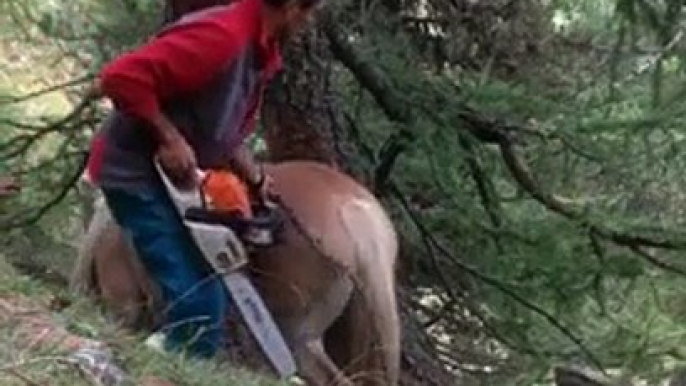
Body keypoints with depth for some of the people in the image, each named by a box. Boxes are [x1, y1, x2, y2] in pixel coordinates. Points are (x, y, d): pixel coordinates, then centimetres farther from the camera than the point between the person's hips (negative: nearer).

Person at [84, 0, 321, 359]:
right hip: (136, 171, -10)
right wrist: (170, 139, -26)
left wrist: (255, 177, 1)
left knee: (210, 294, 13)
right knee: (199, 299, -14)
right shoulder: (222, 36, -26)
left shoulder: (261, 51, 4)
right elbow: (122, 77, -32)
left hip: (171, 176, 10)